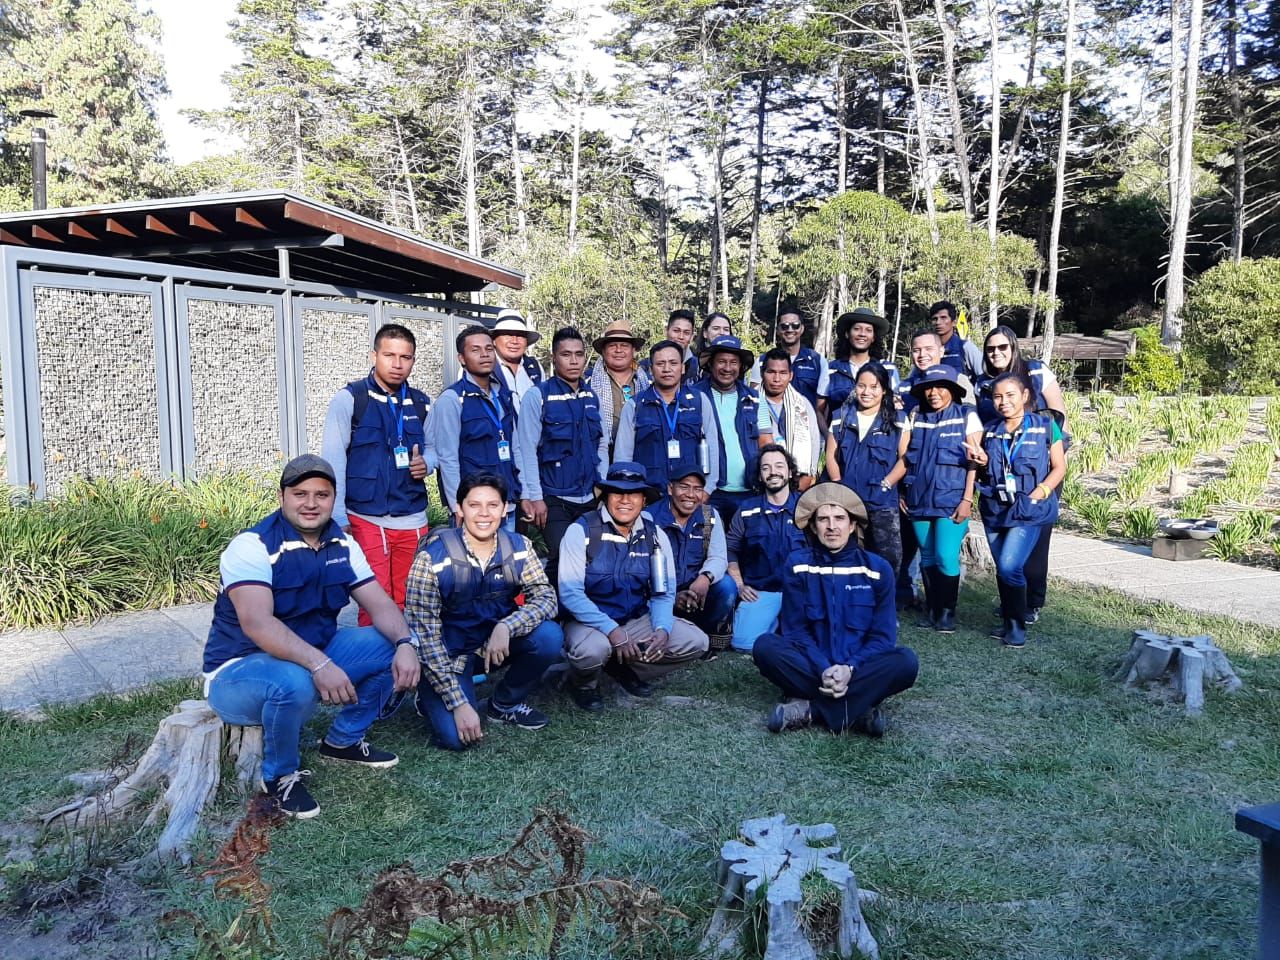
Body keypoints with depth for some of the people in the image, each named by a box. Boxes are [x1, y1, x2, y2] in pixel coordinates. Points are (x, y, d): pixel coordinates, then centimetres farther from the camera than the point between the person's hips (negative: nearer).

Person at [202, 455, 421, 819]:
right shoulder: (252, 546, -20)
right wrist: (319, 665, -45)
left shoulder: (343, 545, 0)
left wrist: (405, 643, -24)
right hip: (238, 669, -6)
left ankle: (344, 740, 11)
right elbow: (256, 624, -34)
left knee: (389, 647, -9)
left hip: (316, 654, 7)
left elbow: (380, 604, -3)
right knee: (295, 683, -38)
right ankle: (281, 776, -7)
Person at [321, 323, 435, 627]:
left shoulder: (422, 404, 9)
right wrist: (338, 518, -10)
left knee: (409, 605, 12)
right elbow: (332, 461, -6)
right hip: (366, 520, -4)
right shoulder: (348, 399, -4)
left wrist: (426, 462, -6)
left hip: (413, 521, 4)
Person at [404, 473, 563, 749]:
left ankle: (505, 703, 3)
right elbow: (424, 635, -20)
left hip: (498, 643, 4)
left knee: (549, 636, -24)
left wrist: (506, 626, -36)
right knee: (456, 736, -25)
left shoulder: (518, 547, -8)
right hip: (450, 654, -4)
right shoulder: (433, 557, -20)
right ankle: (430, 697, 11)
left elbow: (546, 597, -15)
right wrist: (458, 704, -25)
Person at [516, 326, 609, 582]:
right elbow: (527, 450, -10)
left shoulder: (592, 397, 9)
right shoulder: (538, 396, -7)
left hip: (590, 498, 5)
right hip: (554, 499, -5)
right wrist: (535, 497, -12)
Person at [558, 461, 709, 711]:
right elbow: (570, 594, -18)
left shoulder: (655, 536, 0)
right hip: (590, 622, -4)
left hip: (636, 620, 5)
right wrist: (612, 630, -27)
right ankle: (584, 684, 1)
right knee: (592, 650, -37)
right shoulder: (581, 532, -13)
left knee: (695, 642, -12)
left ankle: (626, 668, 10)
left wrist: (662, 629, -18)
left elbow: (663, 592, 2)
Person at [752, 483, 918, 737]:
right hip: (812, 665, 0)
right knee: (765, 647, -28)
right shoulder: (797, 564, -2)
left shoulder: (877, 568, -1)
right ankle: (859, 708, -27)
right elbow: (795, 629, -5)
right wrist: (824, 670, -21)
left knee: (906, 662, -29)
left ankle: (810, 708, -26)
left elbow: (882, 635, -3)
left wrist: (850, 668, -20)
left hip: (859, 667, 1)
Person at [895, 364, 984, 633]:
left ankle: (947, 612, 5)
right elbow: (904, 458, 11)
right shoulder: (915, 417, 12)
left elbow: (974, 462, -3)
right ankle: (933, 610, 19)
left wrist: (967, 499, -10)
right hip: (919, 500, 4)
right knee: (927, 557, 8)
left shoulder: (967, 416, 2)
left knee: (946, 557, -10)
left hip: (951, 500, -4)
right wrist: (902, 493, 4)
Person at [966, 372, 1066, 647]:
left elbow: (1059, 467, 1)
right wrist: (983, 462, -5)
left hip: (1029, 510, -5)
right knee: (1002, 570, 11)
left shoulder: (1045, 426, -1)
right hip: (995, 510, 5)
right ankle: (1009, 623, 25)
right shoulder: (989, 431, 10)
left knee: (1010, 566, -18)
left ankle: (1018, 626, -2)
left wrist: (1041, 491, -14)